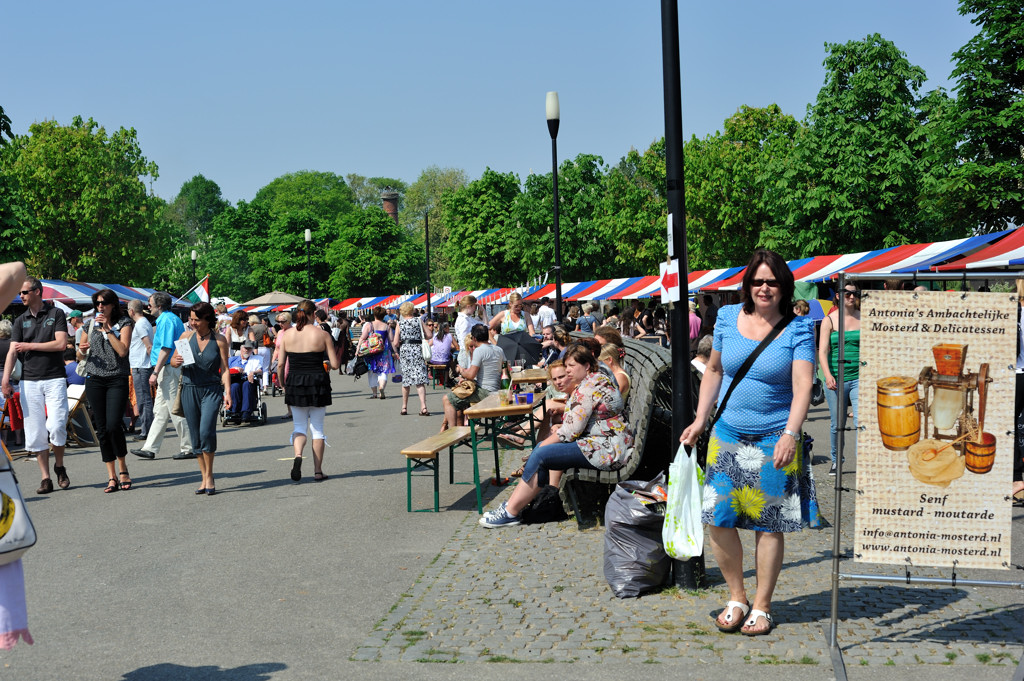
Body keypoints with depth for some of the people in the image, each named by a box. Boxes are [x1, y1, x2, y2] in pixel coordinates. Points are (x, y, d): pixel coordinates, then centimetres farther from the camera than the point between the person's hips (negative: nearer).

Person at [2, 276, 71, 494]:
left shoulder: (56, 314, 2)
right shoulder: (20, 320, 11)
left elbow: (61, 344, -9)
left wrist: (30, 346, -5)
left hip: (54, 379, -4)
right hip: (29, 382, 4)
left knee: (56, 427, -13)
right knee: (35, 433, 2)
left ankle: (60, 466, 12)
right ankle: (46, 479, 8)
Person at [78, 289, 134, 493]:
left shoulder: (124, 323, 1)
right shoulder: (91, 324, 11)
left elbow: (123, 350, -13)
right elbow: (81, 354, 20)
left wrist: (107, 329, -13)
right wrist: (82, 350, -3)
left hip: (117, 379, -3)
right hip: (94, 379, 3)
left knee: (114, 426, -15)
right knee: (102, 429, 2)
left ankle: (123, 467, 8)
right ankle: (112, 477, 8)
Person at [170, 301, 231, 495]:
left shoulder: (219, 340, -1)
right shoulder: (186, 336, 5)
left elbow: (224, 369, 0)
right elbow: (173, 361, 13)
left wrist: (227, 392, -10)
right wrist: (177, 362, -11)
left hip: (212, 390, -3)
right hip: (190, 389, 3)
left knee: (207, 431, -19)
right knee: (195, 437, 5)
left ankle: (209, 476, -3)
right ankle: (204, 478, 16)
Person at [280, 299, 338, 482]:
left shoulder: (287, 334, 0)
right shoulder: (322, 334, -6)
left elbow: (280, 363, 1)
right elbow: (334, 364, -5)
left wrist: (282, 384, 16)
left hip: (295, 383, 1)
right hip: (318, 382, -1)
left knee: (299, 425, 13)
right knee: (317, 427, 9)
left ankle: (298, 455, -17)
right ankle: (318, 471, 12)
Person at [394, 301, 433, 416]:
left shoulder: (400, 323, 1)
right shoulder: (418, 320, 1)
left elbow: (396, 343, -3)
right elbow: (429, 335, 0)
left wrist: (397, 351, 17)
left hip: (404, 350, 1)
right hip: (417, 349, -1)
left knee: (405, 380, 13)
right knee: (419, 379, -4)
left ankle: (404, 407, 20)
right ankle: (423, 407, -16)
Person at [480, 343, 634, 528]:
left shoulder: (588, 388, -17)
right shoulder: (597, 379, 17)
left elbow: (571, 431, -18)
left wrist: (543, 445, -5)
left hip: (607, 450, -11)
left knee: (541, 455, -15)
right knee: (546, 446, 13)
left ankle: (510, 512, -9)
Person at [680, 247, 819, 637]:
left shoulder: (798, 330, -6)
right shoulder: (728, 318, 4)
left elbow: (802, 386, -14)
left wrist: (790, 434, -27)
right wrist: (700, 420, 12)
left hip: (774, 439, -3)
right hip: (727, 434, 3)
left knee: (768, 524, 3)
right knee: (718, 520, 0)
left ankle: (762, 607, 18)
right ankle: (736, 598, 20)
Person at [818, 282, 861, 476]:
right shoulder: (829, 320, 2)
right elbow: (822, 351, -5)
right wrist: (828, 375, -20)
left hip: (859, 378, 0)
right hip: (836, 380, 0)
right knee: (837, 424, 9)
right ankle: (835, 459, 30)